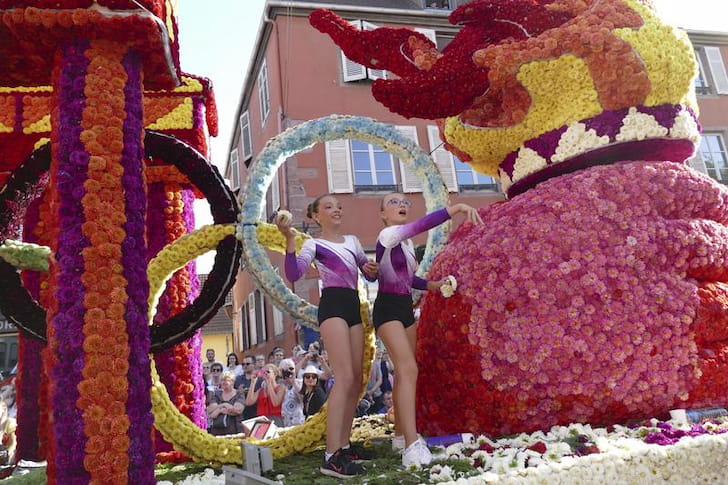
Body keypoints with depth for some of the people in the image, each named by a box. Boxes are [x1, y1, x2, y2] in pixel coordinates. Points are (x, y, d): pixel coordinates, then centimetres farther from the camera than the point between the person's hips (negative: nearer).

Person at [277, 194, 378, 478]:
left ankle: (344, 445, 14)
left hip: (353, 306, 7)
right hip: (333, 305, -7)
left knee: (356, 380, 5)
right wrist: (289, 238, -23)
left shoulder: (352, 241, 21)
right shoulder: (314, 244, 3)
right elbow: (293, 275, -14)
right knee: (345, 377, -21)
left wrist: (371, 270, 0)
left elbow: (369, 274, 24)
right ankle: (331, 456, -23)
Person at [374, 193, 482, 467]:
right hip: (388, 308, -9)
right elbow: (424, 224, -31)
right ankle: (412, 446, -28)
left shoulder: (407, 241, 15)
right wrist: (457, 207, -41)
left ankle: (400, 434, 22)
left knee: (404, 372, 11)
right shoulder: (388, 235, -14)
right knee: (408, 368, -23)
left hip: (405, 307, 9)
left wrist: (433, 285, 13)